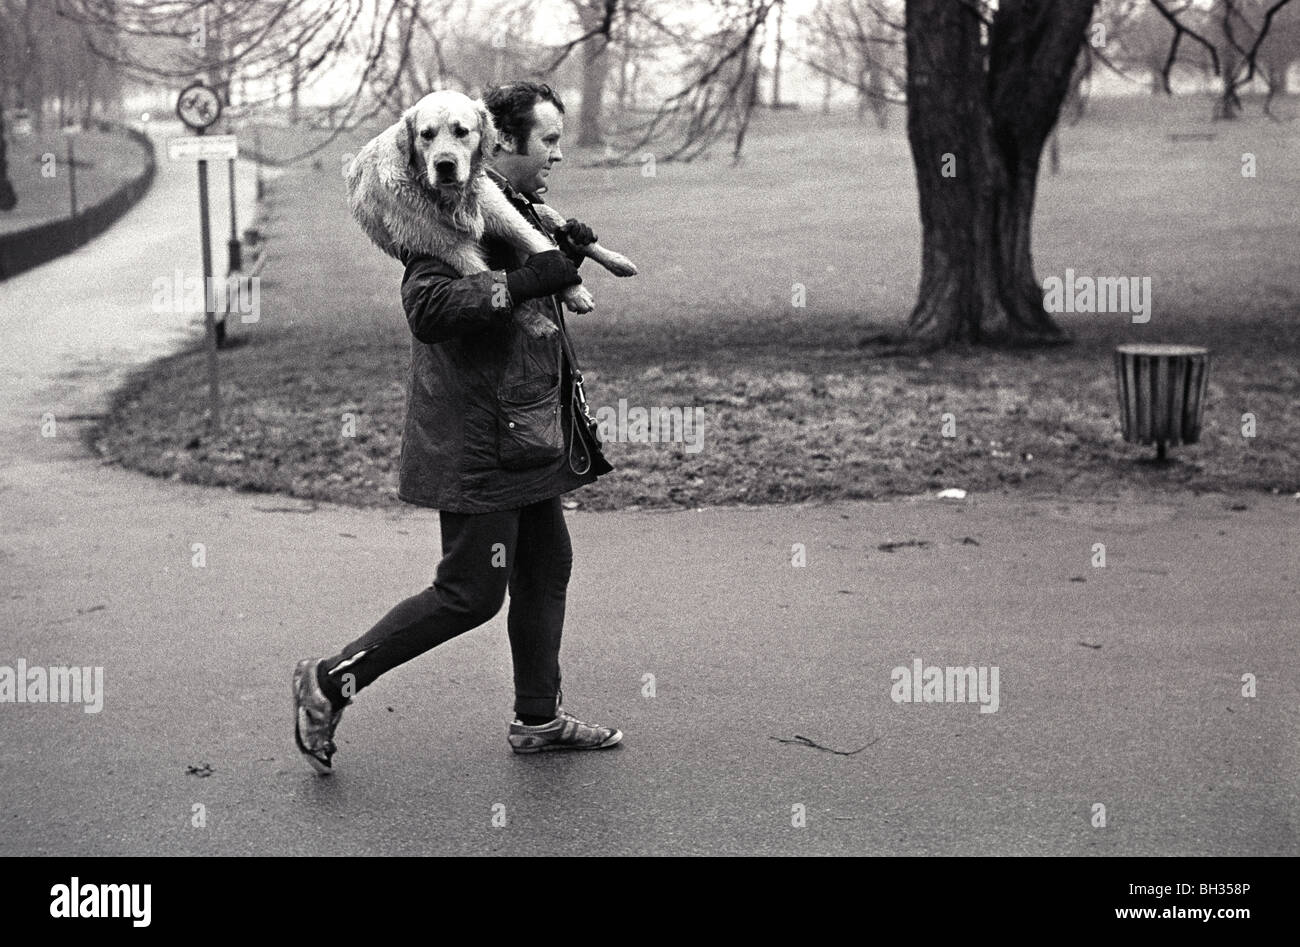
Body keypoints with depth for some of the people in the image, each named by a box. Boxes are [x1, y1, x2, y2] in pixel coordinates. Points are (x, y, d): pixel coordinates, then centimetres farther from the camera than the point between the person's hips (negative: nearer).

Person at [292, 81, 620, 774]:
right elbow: (426, 307, -31)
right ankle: (330, 683, 7)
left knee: (546, 569, 15)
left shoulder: (517, 209, 14)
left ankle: (538, 718, 29)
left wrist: (561, 257, 4)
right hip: (478, 443, -10)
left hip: (526, 437, 10)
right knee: (469, 594, -4)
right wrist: (525, 280, -32)